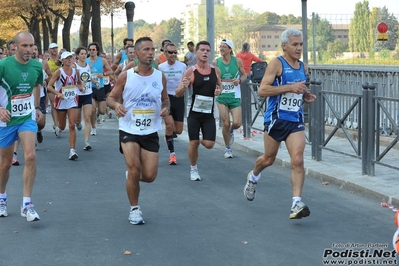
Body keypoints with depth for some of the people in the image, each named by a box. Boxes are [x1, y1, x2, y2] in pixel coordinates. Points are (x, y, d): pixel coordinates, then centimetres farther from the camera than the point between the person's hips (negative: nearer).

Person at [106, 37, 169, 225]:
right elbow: (111, 98, 1)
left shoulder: (160, 77, 0)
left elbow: (165, 99, 14)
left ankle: (131, 176, 36)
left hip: (151, 132, 2)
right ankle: (134, 209, 13)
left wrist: (165, 108, -9)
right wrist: (116, 105, -23)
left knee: (150, 176, 0)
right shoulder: (126, 76, -6)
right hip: (129, 130, -2)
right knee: (134, 171, -9)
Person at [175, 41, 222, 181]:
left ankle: (201, 139, 33)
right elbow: (178, 94, -7)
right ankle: (193, 169, 23)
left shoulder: (215, 70, 1)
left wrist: (218, 91, -5)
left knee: (209, 144, -4)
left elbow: (219, 85, 20)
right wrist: (184, 86, -29)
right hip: (194, 114, -2)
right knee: (193, 143, 1)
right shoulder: (190, 72, -9)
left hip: (209, 114, 2)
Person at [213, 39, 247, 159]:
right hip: (221, 96, 0)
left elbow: (244, 75, 9)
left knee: (237, 123, -10)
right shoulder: (215, 62, -1)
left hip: (235, 96, 0)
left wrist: (239, 80, -11)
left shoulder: (237, 61, -2)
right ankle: (227, 148, 16)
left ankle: (231, 131, 28)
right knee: (225, 124, -3)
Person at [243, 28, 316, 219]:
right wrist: (289, 87, -24)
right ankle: (253, 177, 45)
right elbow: (262, 90, -18)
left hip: (296, 120, 4)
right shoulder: (277, 63, -9)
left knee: (297, 160, -12)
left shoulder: (303, 67, 10)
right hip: (276, 119, -4)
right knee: (268, 159, 13)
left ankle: (296, 204, -14)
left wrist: (306, 96, 3)